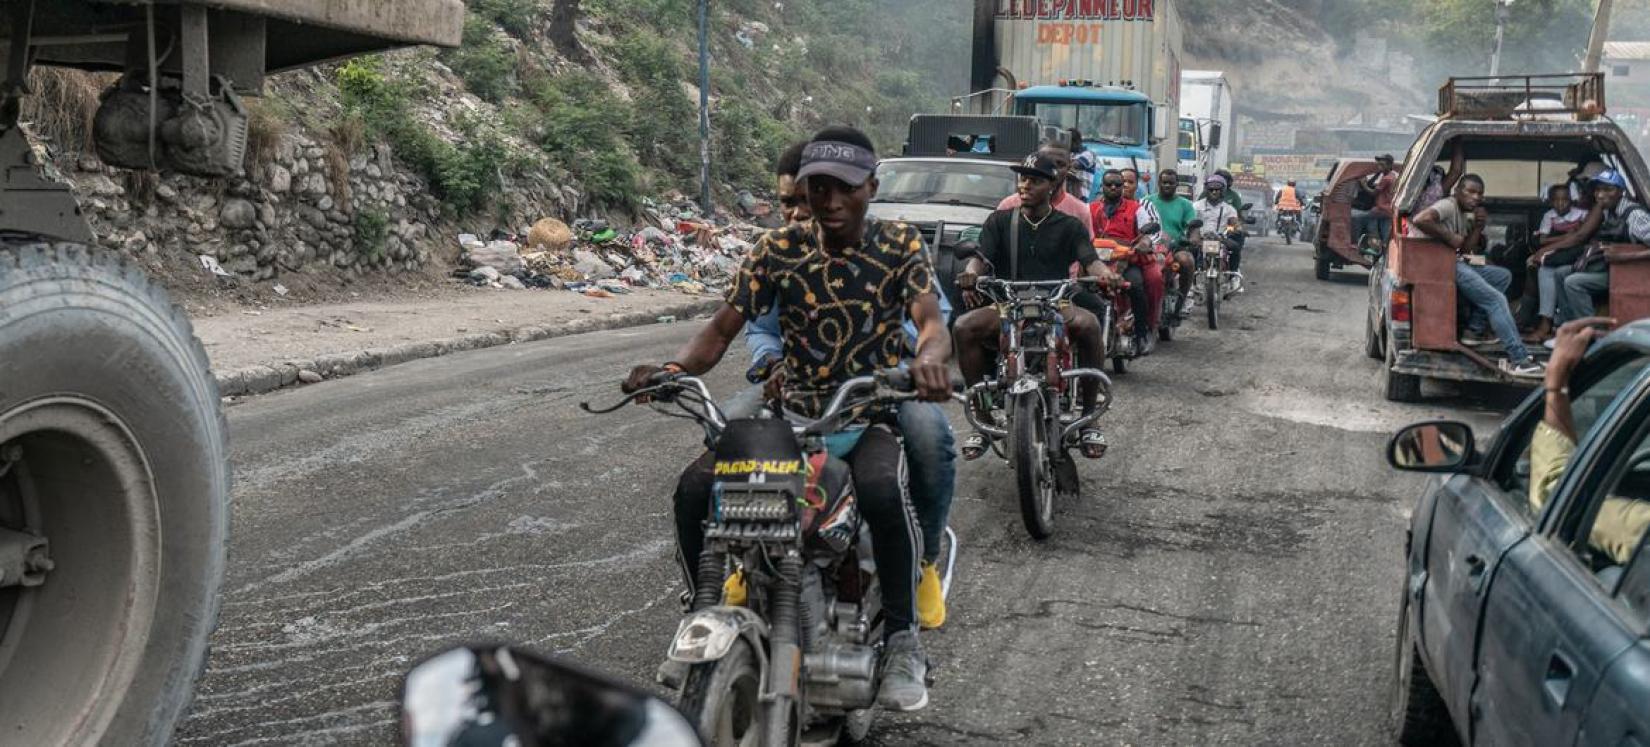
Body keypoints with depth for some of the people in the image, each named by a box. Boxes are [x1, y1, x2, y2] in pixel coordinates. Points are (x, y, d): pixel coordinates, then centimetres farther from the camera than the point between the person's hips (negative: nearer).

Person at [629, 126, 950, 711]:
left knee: (883, 489, -38)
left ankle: (902, 641, -21)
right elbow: (722, 328, -1)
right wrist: (672, 369, -23)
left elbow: (931, 321, -16)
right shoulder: (779, 249, 3)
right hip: (793, 407, 3)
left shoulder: (901, 246, -1)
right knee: (695, 489, -21)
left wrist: (930, 357, -42)